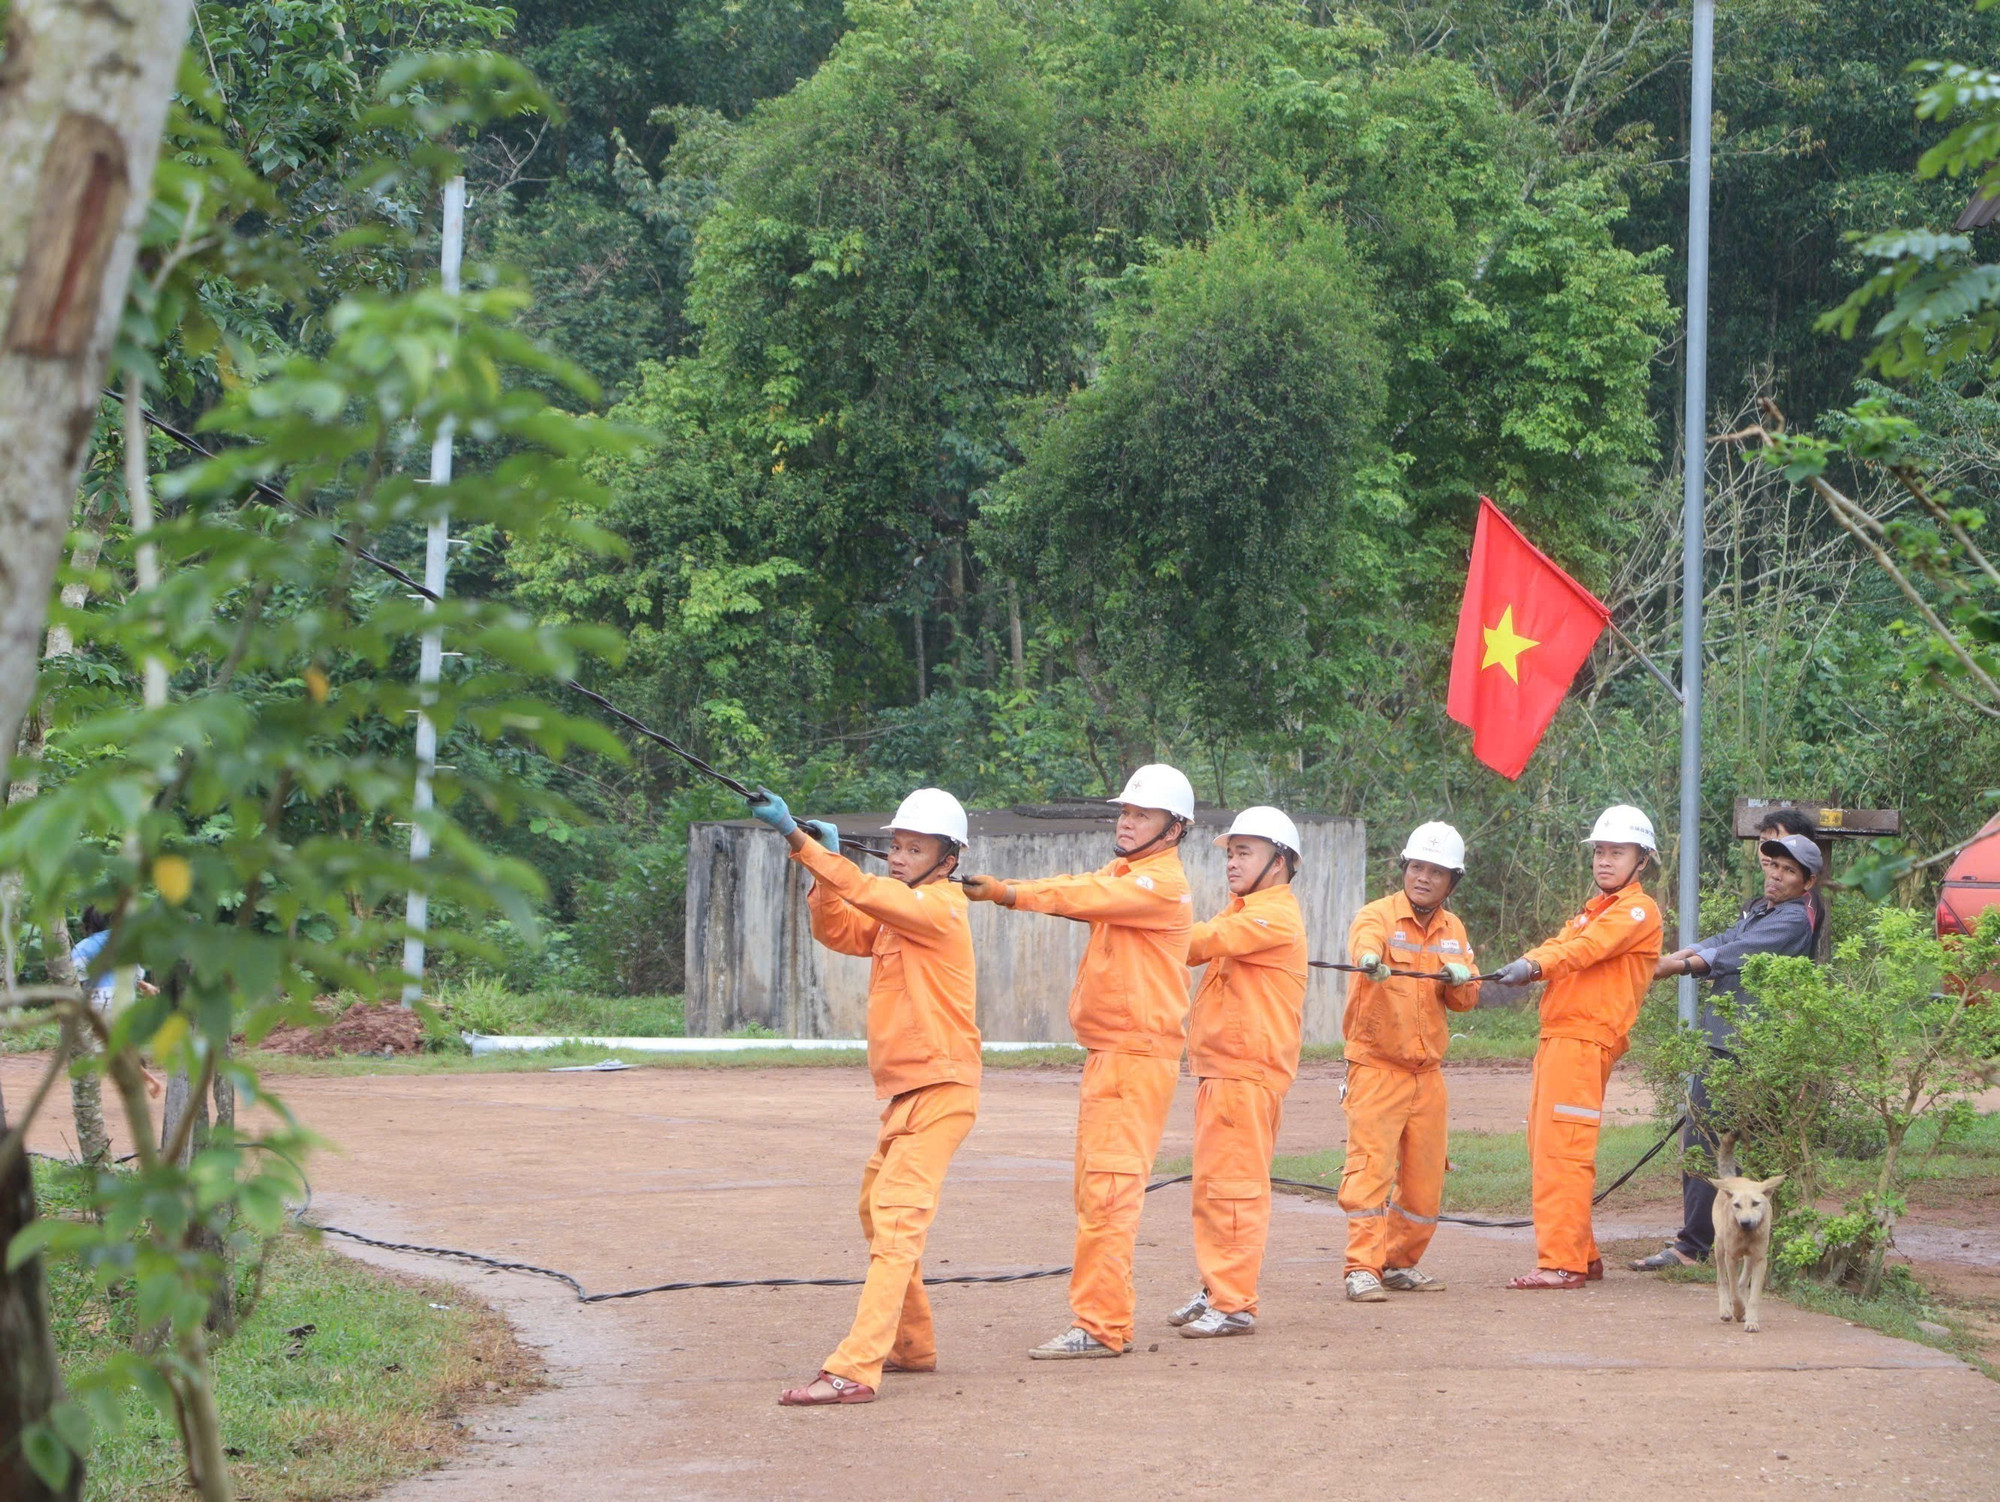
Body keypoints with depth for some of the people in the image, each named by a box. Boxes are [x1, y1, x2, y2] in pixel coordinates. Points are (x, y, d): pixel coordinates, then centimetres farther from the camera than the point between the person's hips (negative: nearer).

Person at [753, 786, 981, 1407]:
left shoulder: (941, 907, -12)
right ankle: (912, 1345, 34)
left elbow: (867, 891, -25)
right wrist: (822, 857, -5)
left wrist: (797, 838, -29)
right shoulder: (896, 913, 17)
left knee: (898, 1218, -18)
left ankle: (854, 1371, -28)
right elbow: (836, 930, 10)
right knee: (878, 1211, 22)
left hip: (939, 1090, -11)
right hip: (906, 1093, 11)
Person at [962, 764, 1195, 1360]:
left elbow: (1086, 898, -21)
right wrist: (998, 889, -13)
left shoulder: (1165, 885, -11)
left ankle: (1099, 1327, -12)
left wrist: (1008, 892, -26)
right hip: (1105, 1053, 10)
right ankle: (1107, 1318, 16)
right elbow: (1076, 889, 4)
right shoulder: (1120, 872, 20)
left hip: (1138, 1056, -10)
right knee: (1095, 1191, 11)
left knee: (1109, 1190, -12)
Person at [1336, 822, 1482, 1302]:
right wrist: (1370, 960, -56)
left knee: (1425, 1177, 8)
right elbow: (1365, 942, -31)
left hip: (1427, 1071, 6)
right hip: (1376, 1066, -6)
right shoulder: (1378, 916, -7)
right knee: (1370, 1164, -14)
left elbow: (1467, 1000, 11)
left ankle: (1402, 1263, 22)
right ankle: (1362, 1267, -13)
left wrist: (1458, 980, -13)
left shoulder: (1452, 929, 12)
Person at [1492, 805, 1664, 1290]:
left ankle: (1561, 1262, -17)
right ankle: (1583, 1255, 18)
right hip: (1556, 1033, 10)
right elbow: (1561, 946, 10)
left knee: (1562, 1150, -15)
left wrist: (1535, 965, -33)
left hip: (1586, 1037, -10)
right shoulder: (1594, 910, 27)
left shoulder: (1638, 911, -1)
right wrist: (1523, 966, -12)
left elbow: (1588, 947, -19)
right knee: (1543, 1146, 11)